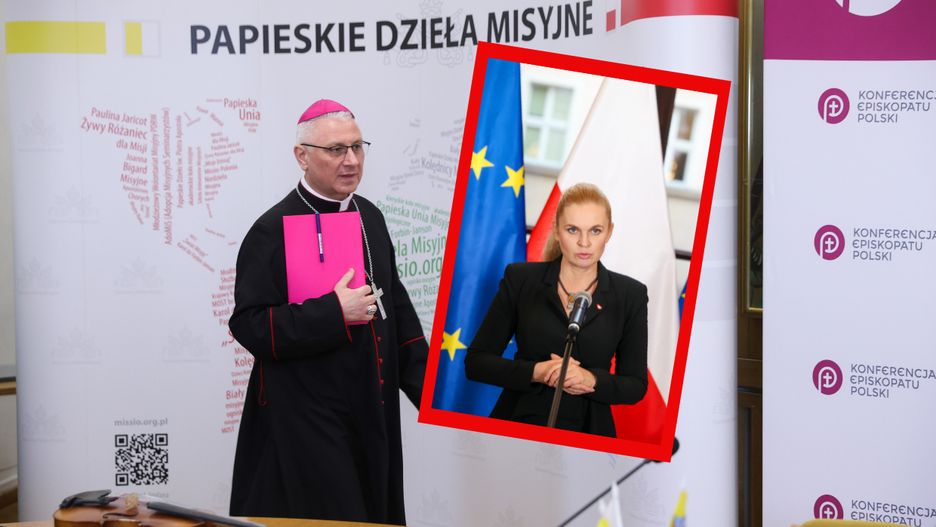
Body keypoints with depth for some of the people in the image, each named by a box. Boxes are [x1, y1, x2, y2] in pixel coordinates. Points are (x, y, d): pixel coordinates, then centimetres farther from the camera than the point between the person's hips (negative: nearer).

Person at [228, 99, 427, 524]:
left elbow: (395, 303, 18)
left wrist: (426, 383, 11)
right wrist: (334, 314, -23)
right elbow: (249, 325, -16)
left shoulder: (370, 217, 10)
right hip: (305, 422, -7)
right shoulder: (274, 230, -11)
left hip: (373, 413, 7)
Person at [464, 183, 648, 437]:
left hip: (588, 430, 1)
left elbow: (636, 386, 1)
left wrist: (591, 380, -18)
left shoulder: (629, 295, -1)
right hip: (518, 425, -1)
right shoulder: (520, 279, -3)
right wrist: (536, 371, -18)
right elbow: (476, 362, -3)